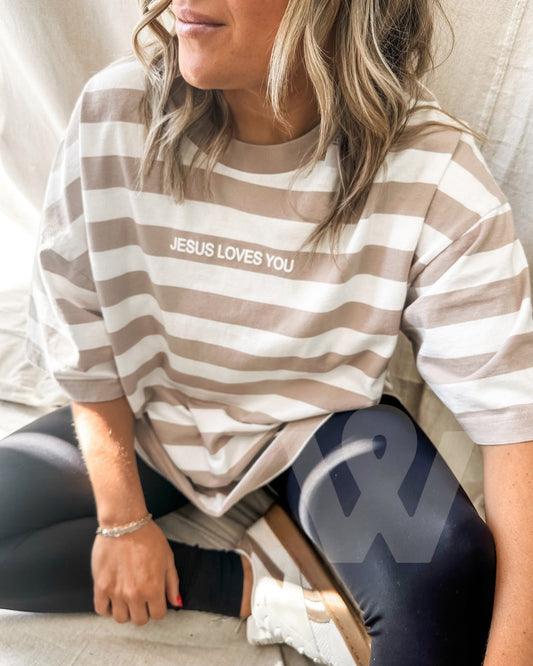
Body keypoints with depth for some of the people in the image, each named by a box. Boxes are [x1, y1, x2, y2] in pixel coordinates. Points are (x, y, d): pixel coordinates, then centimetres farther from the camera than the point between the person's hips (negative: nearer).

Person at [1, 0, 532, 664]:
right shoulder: (113, 114, -16)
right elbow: (81, 338, -7)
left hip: (320, 422, -3)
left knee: (452, 595, -30)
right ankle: (255, 584, -6)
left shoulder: (434, 173, -22)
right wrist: (122, 520, -6)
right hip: (153, 418, 4)